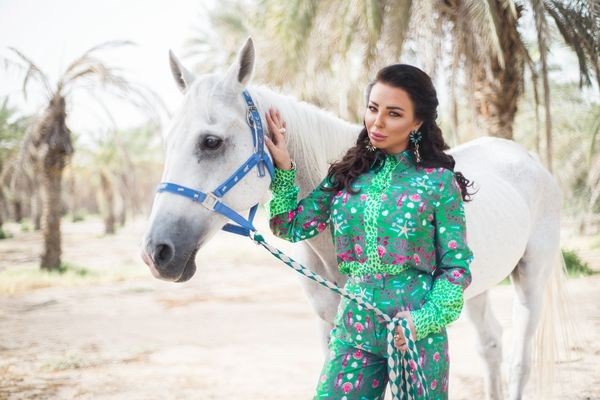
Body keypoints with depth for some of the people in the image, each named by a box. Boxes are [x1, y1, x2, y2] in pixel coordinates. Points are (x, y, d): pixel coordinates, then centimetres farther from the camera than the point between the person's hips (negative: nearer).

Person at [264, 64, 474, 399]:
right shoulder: (347, 175, 7)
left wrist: (425, 320, -17)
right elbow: (292, 227, 7)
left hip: (417, 332, -3)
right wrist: (283, 166, -3)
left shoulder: (438, 182, -5)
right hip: (354, 329, 3)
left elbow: (457, 266, -4)